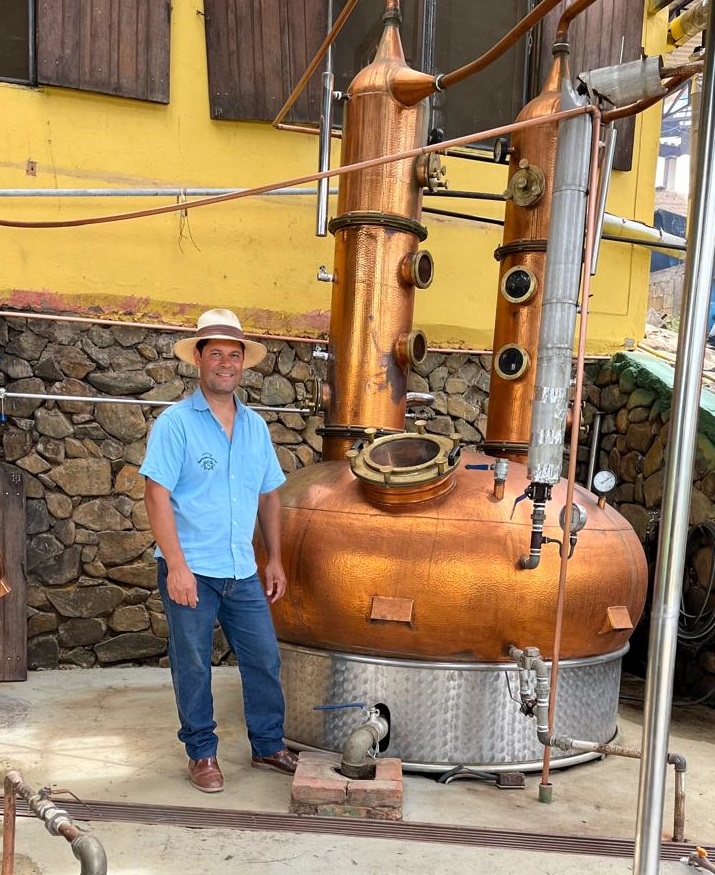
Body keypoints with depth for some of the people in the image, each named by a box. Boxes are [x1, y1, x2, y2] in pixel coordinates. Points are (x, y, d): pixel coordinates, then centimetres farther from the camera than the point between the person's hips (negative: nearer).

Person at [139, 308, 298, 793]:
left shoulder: (255, 425, 9)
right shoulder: (176, 421, -8)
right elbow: (157, 495, -13)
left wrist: (275, 560, 11)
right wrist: (177, 565, -19)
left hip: (243, 572, 5)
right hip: (191, 571, -5)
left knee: (265, 660, 11)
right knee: (193, 667, 8)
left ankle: (269, 746, 29)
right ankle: (202, 753, 26)